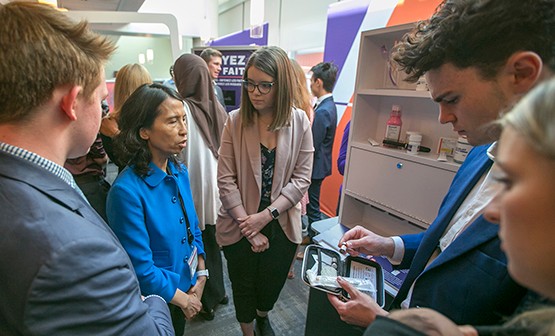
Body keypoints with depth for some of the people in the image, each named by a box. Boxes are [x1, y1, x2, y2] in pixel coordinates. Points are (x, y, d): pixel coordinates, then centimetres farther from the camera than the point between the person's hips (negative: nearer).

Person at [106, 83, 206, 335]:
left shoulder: (180, 171, -8)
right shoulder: (127, 191, -29)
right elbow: (141, 269, -24)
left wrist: (201, 274, -3)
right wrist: (184, 300, -11)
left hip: (187, 287, 6)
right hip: (156, 301, -6)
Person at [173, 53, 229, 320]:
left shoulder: (182, 109, -16)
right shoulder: (216, 107, -1)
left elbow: (178, 156, -14)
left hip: (195, 191, -5)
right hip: (216, 187, 5)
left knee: (200, 246, 13)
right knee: (213, 243, 21)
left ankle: (208, 301, 32)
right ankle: (218, 291, 40)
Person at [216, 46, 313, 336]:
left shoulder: (299, 122, -8)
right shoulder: (235, 121, -11)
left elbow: (301, 178, -9)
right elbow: (226, 180, -12)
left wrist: (266, 215, -17)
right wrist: (249, 227, -14)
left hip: (281, 224, 2)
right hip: (240, 225, -1)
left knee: (271, 286, 22)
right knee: (243, 287, 19)